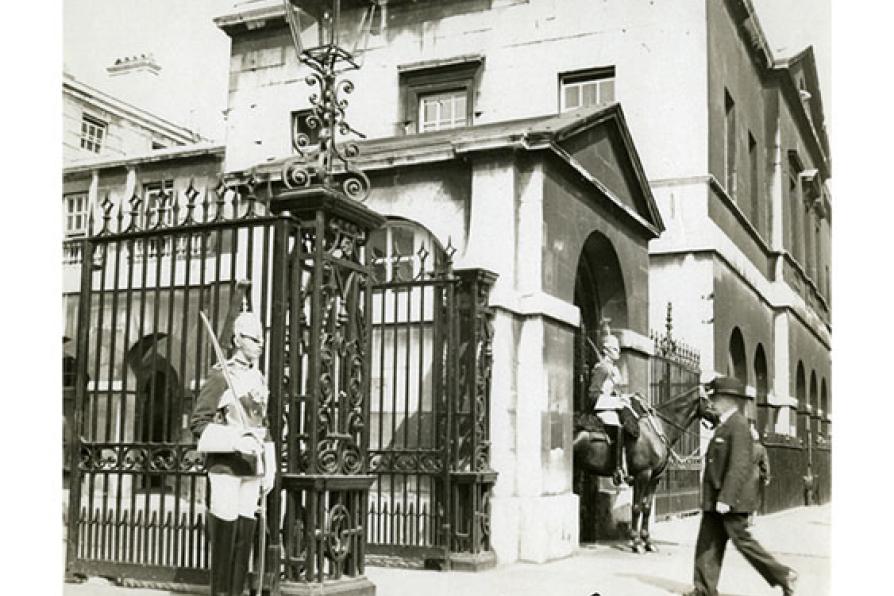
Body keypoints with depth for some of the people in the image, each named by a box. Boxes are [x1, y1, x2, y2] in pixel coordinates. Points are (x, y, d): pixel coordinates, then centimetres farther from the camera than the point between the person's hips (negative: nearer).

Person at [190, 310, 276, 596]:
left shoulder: (259, 378, 15)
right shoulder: (221, 374, -6)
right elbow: (198, 422, -10)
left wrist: (269, 470, 15)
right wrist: (235, 442, -21)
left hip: (251, 467, 6)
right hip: (225, 465, -6)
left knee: (245, 535, 7)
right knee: (225, 534, -3)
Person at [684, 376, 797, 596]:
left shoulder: (738, 425, -16)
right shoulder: (724, 424, 15)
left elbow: (740, 465, -22)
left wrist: (726, 498, -25)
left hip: (732, 499, -10)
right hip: (716, 498, 10)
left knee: (742, 540, -1)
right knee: (708, 543, 8)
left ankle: (784, 576, 12)